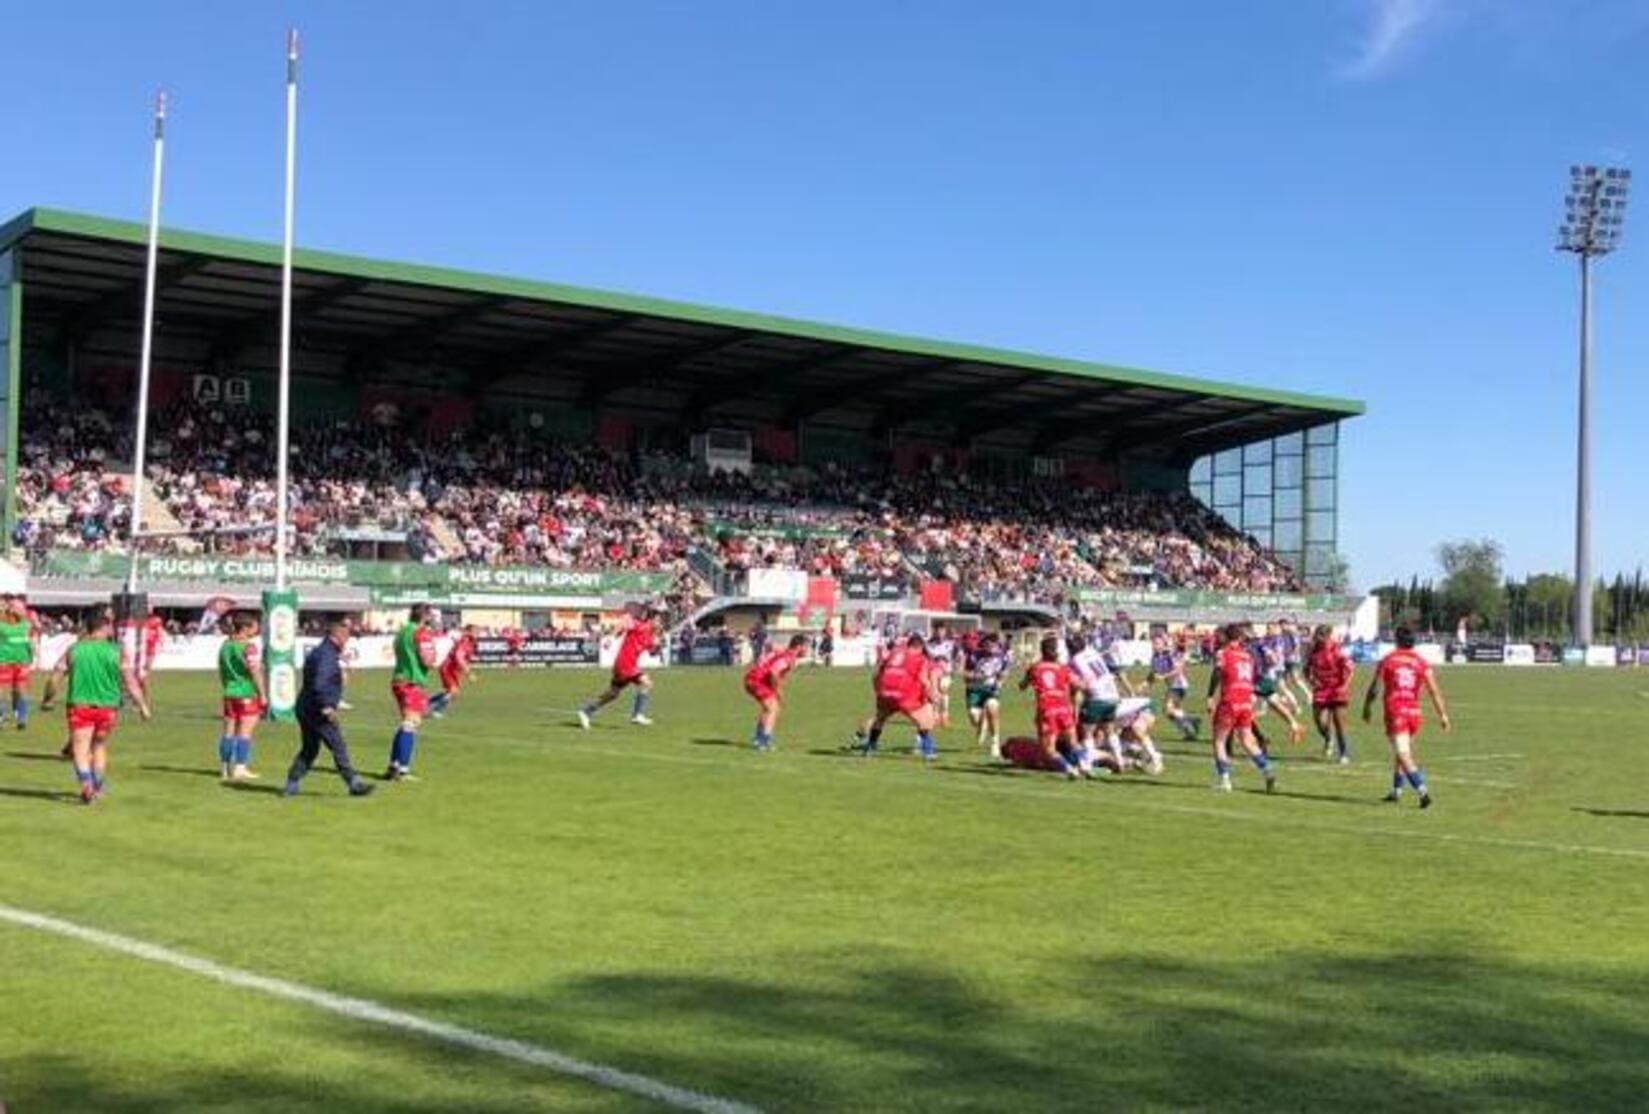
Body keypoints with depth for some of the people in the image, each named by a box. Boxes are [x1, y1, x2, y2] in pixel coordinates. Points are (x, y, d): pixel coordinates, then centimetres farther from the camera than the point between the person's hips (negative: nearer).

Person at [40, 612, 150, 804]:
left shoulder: (73, 650, 2)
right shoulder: (116, 652, -1)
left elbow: (55, 678, 4)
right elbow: (130, 682, -3)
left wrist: (46, 700, 19)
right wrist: (143, 706, 5)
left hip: (79, 706, -1)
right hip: (107, 707, 1)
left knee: (80, 748, -4)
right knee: (100, 746, 19)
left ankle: (86, 784, -24)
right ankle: (97, 786, 27)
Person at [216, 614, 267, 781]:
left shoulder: (225, 645, 11)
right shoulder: (248, 646, -13)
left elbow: (221, 672, 19)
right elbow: (255, 671, -16)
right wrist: (263, 694, -11)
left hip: (229, 694, 7)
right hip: (247, 694, -7)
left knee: (228, 732, 11)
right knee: (245, 732, -4)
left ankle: (224, 767, 15)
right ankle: (240, 768, -5)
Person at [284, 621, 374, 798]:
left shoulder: (319, 651, 17)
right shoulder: (327, 655, -16)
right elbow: (319, 685, -26)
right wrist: (327, 708, -24)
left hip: (305, 708, 10)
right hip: (317, 710, -10)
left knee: (309, 749, 15)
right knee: (338, 748, -4)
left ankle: (290, 786, 14)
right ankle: (354, 785, -1)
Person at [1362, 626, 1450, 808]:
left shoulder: (1386, 660, 1)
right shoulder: (1422, 663, 5)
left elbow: (1375, 688, 2)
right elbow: (1434, 691, -1)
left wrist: (1367, 708, 16)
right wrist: (1443, 715, 2)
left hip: (1394, 712, -4)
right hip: (1414, 711, 4)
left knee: (1404, 755, -10)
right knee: (1401, 752, 22)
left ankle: (1422, 791, -26)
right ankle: (1396, 791, 31)